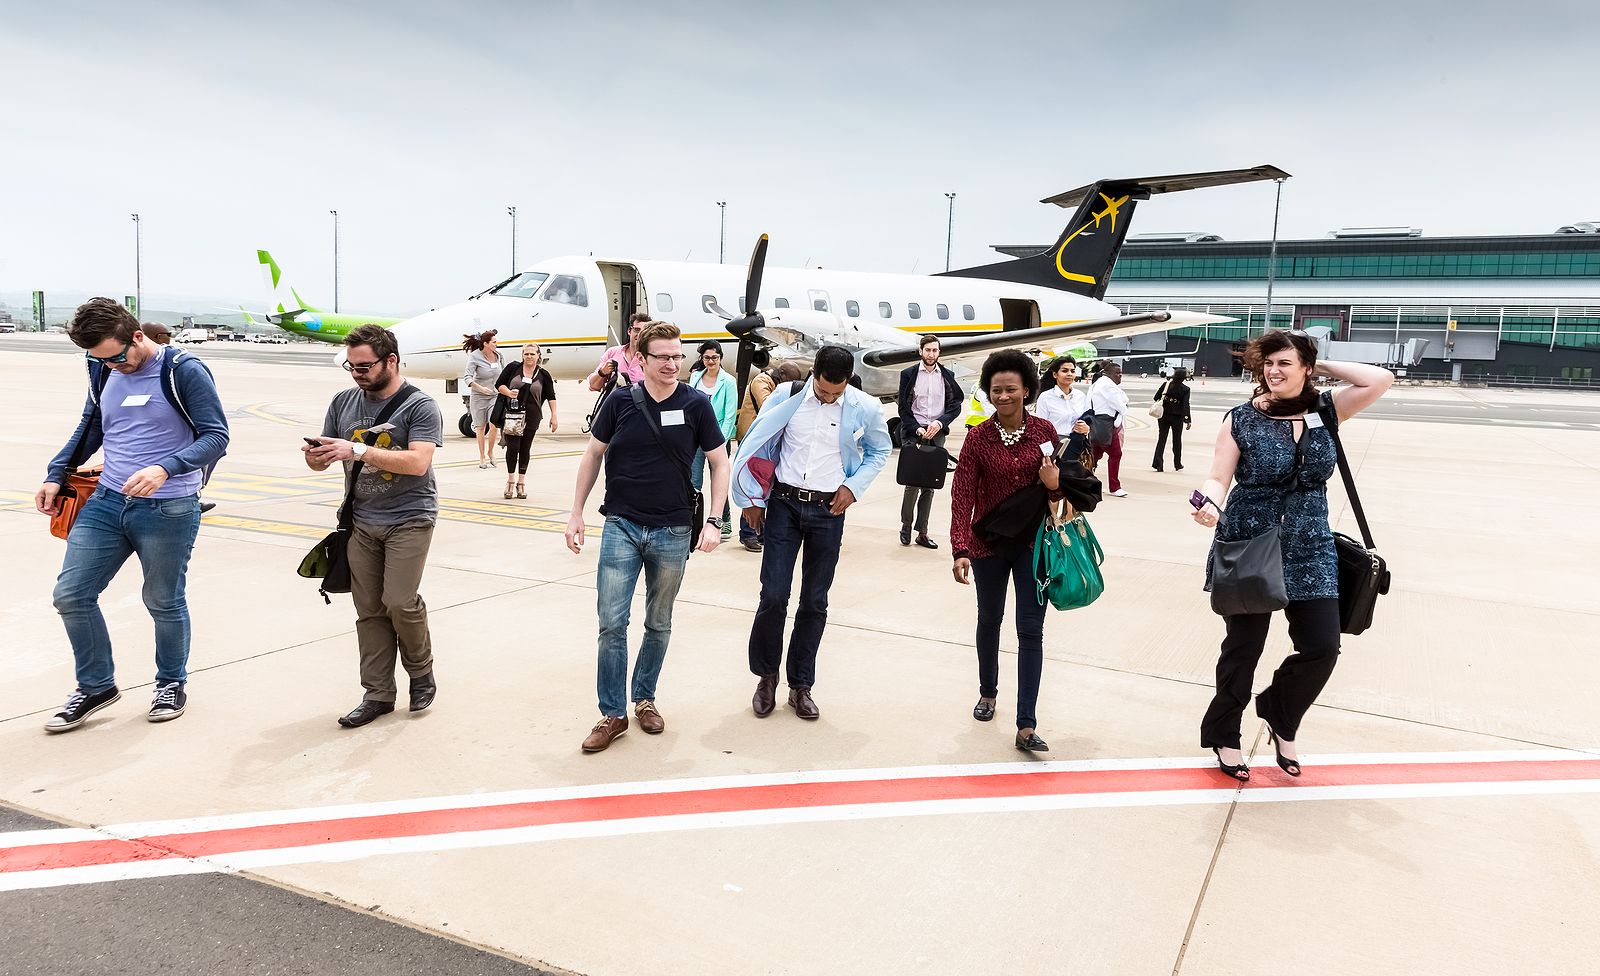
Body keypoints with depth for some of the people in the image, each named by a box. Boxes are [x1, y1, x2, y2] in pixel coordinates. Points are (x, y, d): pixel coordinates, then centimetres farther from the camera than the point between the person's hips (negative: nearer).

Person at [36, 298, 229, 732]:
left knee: (164, 602, 8)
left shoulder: (184, 371, -12)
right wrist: (55, 475, 10)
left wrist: (165, 469, -29)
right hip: (107, 501, 6)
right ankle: (96, 685, 21)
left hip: (168, 511, -6)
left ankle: (172, 683, 29)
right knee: (71, 595, 3)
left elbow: (216, 436, -16)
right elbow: (89, 429, 21)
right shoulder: (103, 371, 7)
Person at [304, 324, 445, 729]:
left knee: (399, 601, -11)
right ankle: (377, 694, 13)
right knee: (369, 609, 4)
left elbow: (418, 461, -22)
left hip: (409, 519, -5)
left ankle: (422, 672, 15)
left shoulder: (419, 405, -9)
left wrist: (358, 451, -28)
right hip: (362, 521, 5)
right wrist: (315, 457, -12)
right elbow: (324, 459, 13)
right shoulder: (344, 402, 8)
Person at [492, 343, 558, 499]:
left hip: (531, 417, 1)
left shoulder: (543, 374, 4)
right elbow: (499, 384, 5)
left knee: (525, 449, 5)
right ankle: (510, 481, 8)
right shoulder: (513, 367, 2)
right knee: (512, 447, -6)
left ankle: (521, 482, 16)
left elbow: (551, 396, 7)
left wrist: (554, 416, 1)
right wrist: (509, 393, -14)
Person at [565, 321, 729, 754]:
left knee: (659, 624, 13)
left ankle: (644, 698, 31)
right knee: (612, 622, -3)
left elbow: (719, 463, 1)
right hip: (621, 526, 0)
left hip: (673, 531, 0)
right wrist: (576, 514, 5)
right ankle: (612, 713, 9)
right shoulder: (621, 402, -2)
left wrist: (712, 521, -7)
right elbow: (593, 455, 7)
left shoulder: (695, 405, -4)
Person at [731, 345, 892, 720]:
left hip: (828, 510, 1)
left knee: (814, 603, 7)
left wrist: (854, 485, -3)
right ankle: (766, 675, 17)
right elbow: (755, 445, 5)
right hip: (784, 504, 0)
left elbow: (879, 451, 13)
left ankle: (800, 685, 20)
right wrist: (751, 499, 5)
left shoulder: (865, 408, -6)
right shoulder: (787, 396, -6)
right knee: (773, 596, -4)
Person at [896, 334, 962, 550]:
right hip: (913, 432, -2)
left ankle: (922, 532, 8)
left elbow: (956, 405, 7)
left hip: (937, 433, 3)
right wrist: (917, 428, -11)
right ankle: (906, 525, 11)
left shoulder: (947, 376, 9)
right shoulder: (908, 374, 3)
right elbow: (903, 407, 0)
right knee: (912, 481, -8)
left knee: (930, 484, 3)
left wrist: (940, 422, -9)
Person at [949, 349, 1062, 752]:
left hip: (1033, 544, 0)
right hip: (989, 543, 0)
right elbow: (963, 495, -13)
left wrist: (1055, 486, -19)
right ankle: (988, 693, 41)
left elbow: (1060, 488, 6)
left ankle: (1026, 727, -1)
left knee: (1030, 631, -3)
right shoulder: (978, 437, -9)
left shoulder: (1044, 432, -5)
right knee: (990, 620, 17)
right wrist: (960, 550, -22)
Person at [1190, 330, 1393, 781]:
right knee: (1243, 647, 7)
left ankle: (1280, 715, 31)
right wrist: (1209, 503, -29)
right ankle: (1222, 734, 28)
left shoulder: (1324, 411, 3)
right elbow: (1218, 477, -9)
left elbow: (1380, 380, -6)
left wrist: (1323, 366, -2)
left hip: (1309, 549, 3)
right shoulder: (1241, 419, -6)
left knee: (1322, 647, 2)